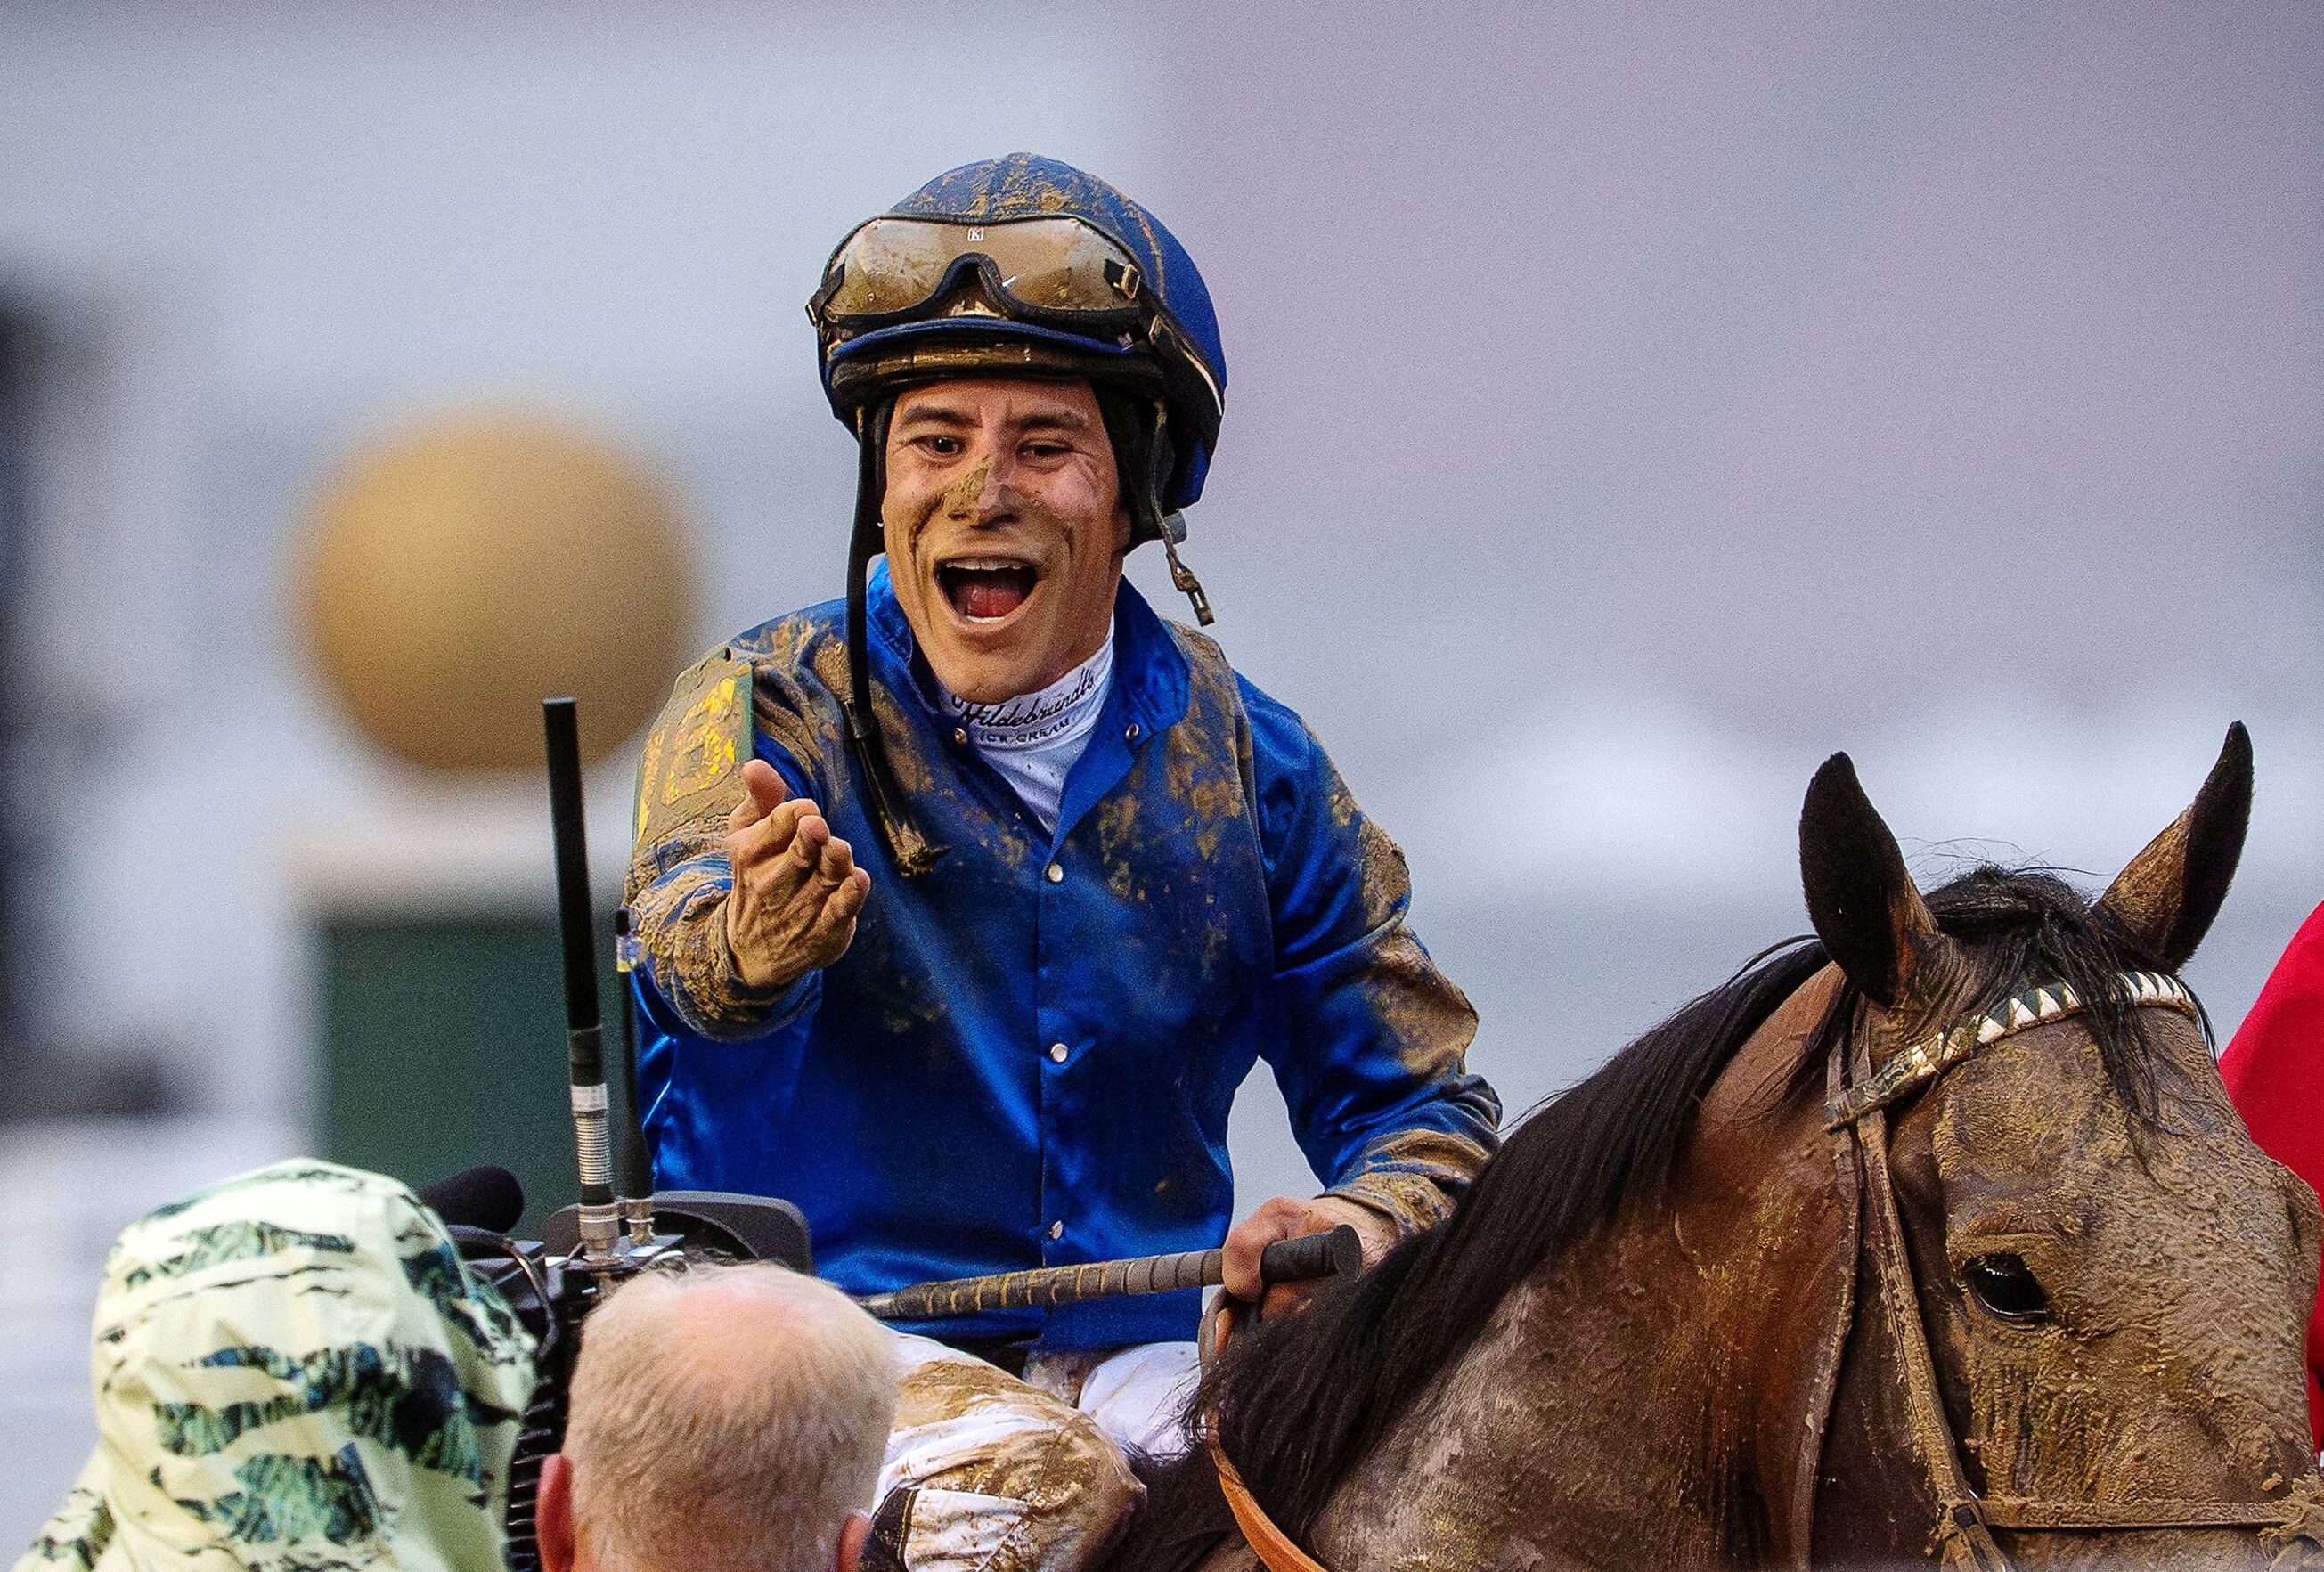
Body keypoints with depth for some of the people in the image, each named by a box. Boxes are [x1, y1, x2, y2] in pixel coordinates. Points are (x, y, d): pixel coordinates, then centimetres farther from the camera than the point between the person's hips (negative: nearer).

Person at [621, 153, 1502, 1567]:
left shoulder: (1252, 770, 8)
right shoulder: (765, 715, -2)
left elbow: (1421, 1104, 13)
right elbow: (684, 941, -25)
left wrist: (1349, 1235, -12)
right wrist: (748, 947, -51)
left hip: (1144, 1350, 4)